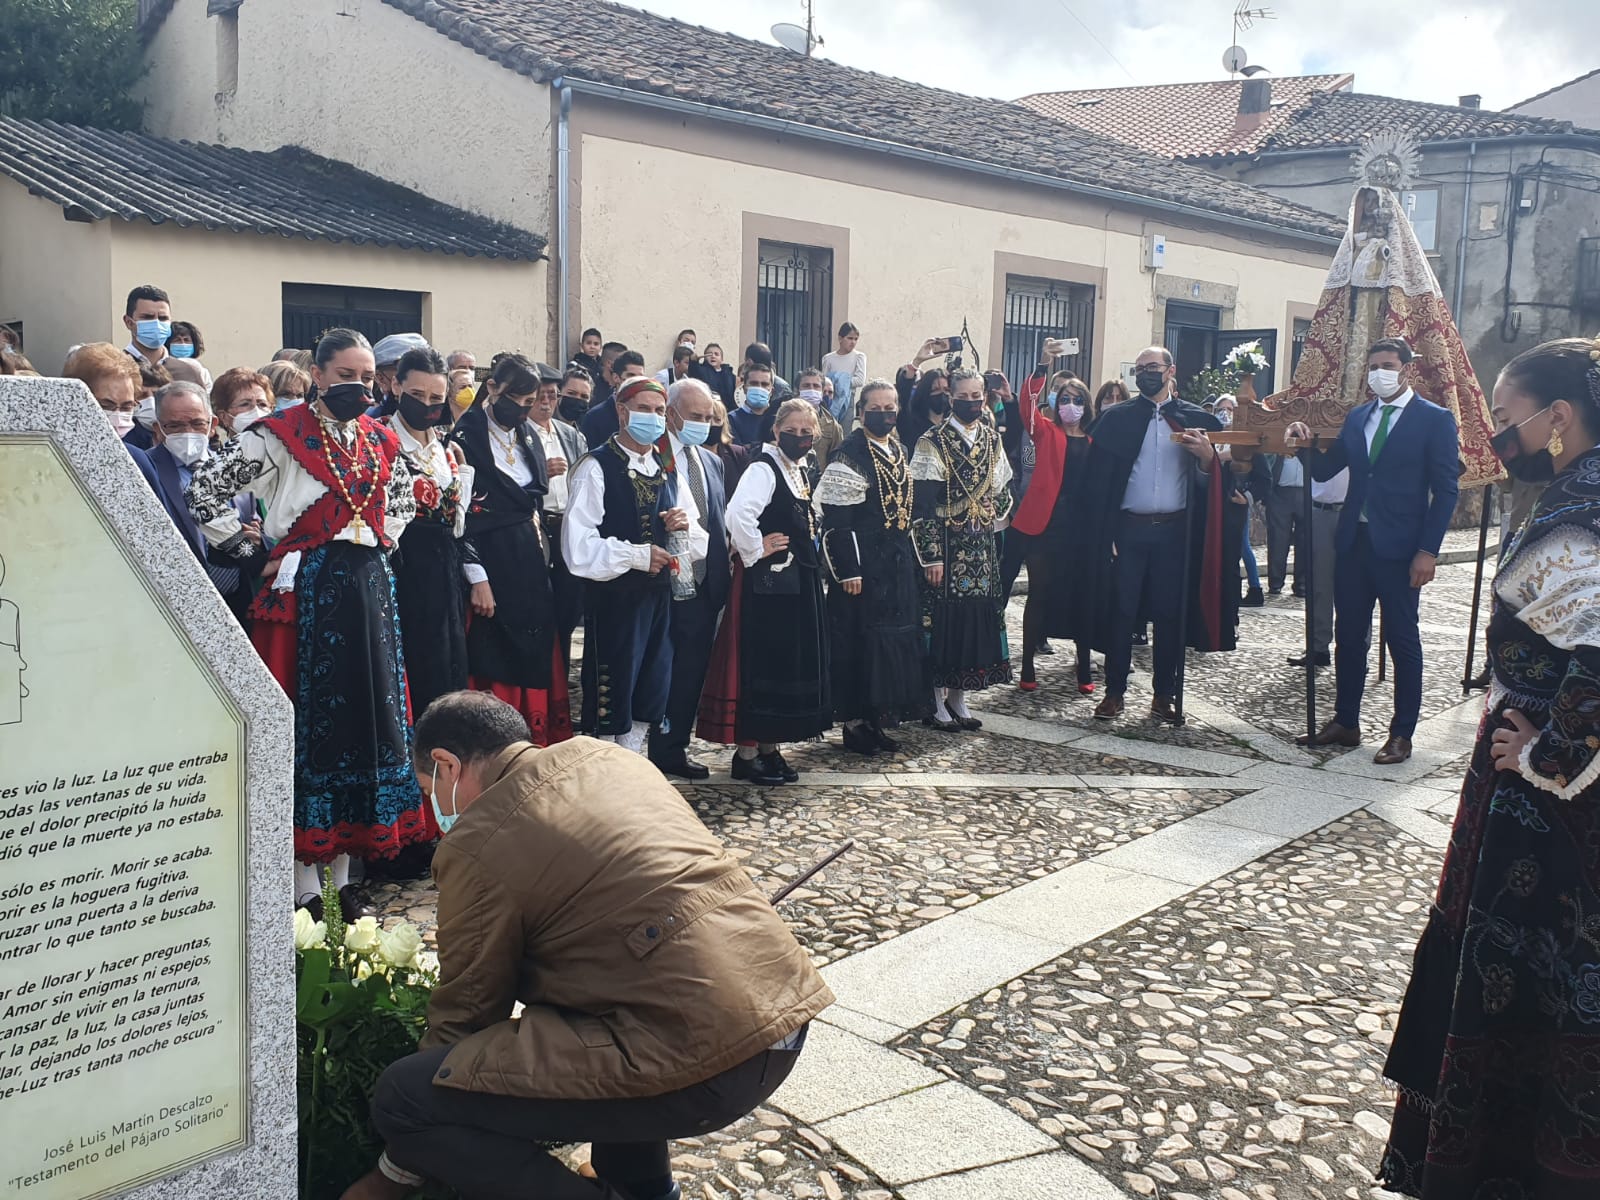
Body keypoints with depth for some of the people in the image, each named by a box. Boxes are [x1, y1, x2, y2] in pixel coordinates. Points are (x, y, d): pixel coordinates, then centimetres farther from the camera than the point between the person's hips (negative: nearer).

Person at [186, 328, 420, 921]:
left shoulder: (381, 440, 10)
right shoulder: (280, 434, -7)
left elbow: (403, 497, 29)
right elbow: (204, 490, -9)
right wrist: (252, 552, -7)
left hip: (369, 590, 6)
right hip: (305, 591, -5)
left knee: (365, 716, 7)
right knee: (306, 720, -1)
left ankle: (345, 871, 19)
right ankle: (305, 885, 8)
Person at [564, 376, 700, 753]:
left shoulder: (668, 470, 13)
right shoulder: (597, 468, -10)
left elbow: (698, 543, 14)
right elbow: (578, 547, -19)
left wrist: (683, 527, -7)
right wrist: (637, 555, -18)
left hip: (659, 596, 7)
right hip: (613, 598, -7)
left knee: (648, 698, 14)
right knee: (609, 705, 1)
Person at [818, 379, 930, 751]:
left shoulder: (900, 452, 13)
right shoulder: (849, 456, -12)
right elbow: (836, 520, -16)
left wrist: (914, 560, 16)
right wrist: (848, 571, -19)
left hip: (898, 565, 8)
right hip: (864, 566, -8)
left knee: (898, 640, 10)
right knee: (859, 642, -2)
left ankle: (874, 720, 21)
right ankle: (854, 723, 9)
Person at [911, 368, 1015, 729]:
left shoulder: (992, 439, 9)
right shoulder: (934, 442, -9)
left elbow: (1004, 487, 20)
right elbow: (922, 503, -13)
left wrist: (996, 513, 0)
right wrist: (931, 555, -17)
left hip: (981, 547, 6)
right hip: (945, 546, -5)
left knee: (975, 618, 8)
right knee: (942, 620, -1)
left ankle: (958, 699, 20)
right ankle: (937, 702, 10)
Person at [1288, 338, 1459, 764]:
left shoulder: (1434, 420, -4)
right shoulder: (1356, 417, 12)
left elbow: (1445, 490, -7)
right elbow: (1325, 470, 11)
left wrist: (1428, 551, -14)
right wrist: (1307, 442, -9)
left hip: (1398, 547, -5)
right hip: (1353, 541, 5)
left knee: (1402, 640, 3)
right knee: (1348, 636, 11)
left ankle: (1401, 734, 11)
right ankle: (1345, 723, 22)